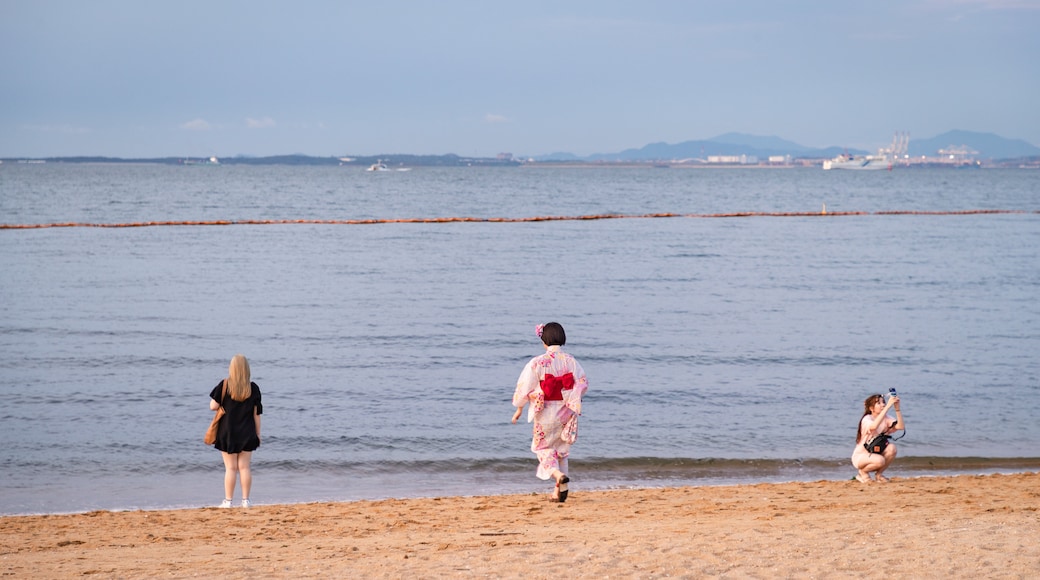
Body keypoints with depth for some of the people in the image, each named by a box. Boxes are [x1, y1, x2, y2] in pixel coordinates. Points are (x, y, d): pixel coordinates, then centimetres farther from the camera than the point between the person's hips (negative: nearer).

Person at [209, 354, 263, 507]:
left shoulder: (224, 385, -9)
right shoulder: (253, 388, -3)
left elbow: (213, 406, -8)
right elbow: (256, 413, 1)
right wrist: (258, 434, 9)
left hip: (227, 433, -2)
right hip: (247, 434, 2)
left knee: (230, 468, 3)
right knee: (244, 467, 7)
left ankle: (228, 501, 3)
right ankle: (245, 500, 7)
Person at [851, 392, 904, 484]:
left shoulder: (886, 418, -2)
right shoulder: (867, 419, -20)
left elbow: (901, 427, -18)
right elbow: (873, 426, -46)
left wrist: (897, 409, -27)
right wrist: (888, 406, -46)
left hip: (875, 453, 6)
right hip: (860, 456, -6)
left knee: (891, 448, -24)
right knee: (879, 460, -36)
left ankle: (878, 475, -4)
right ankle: (862, 473, -3)